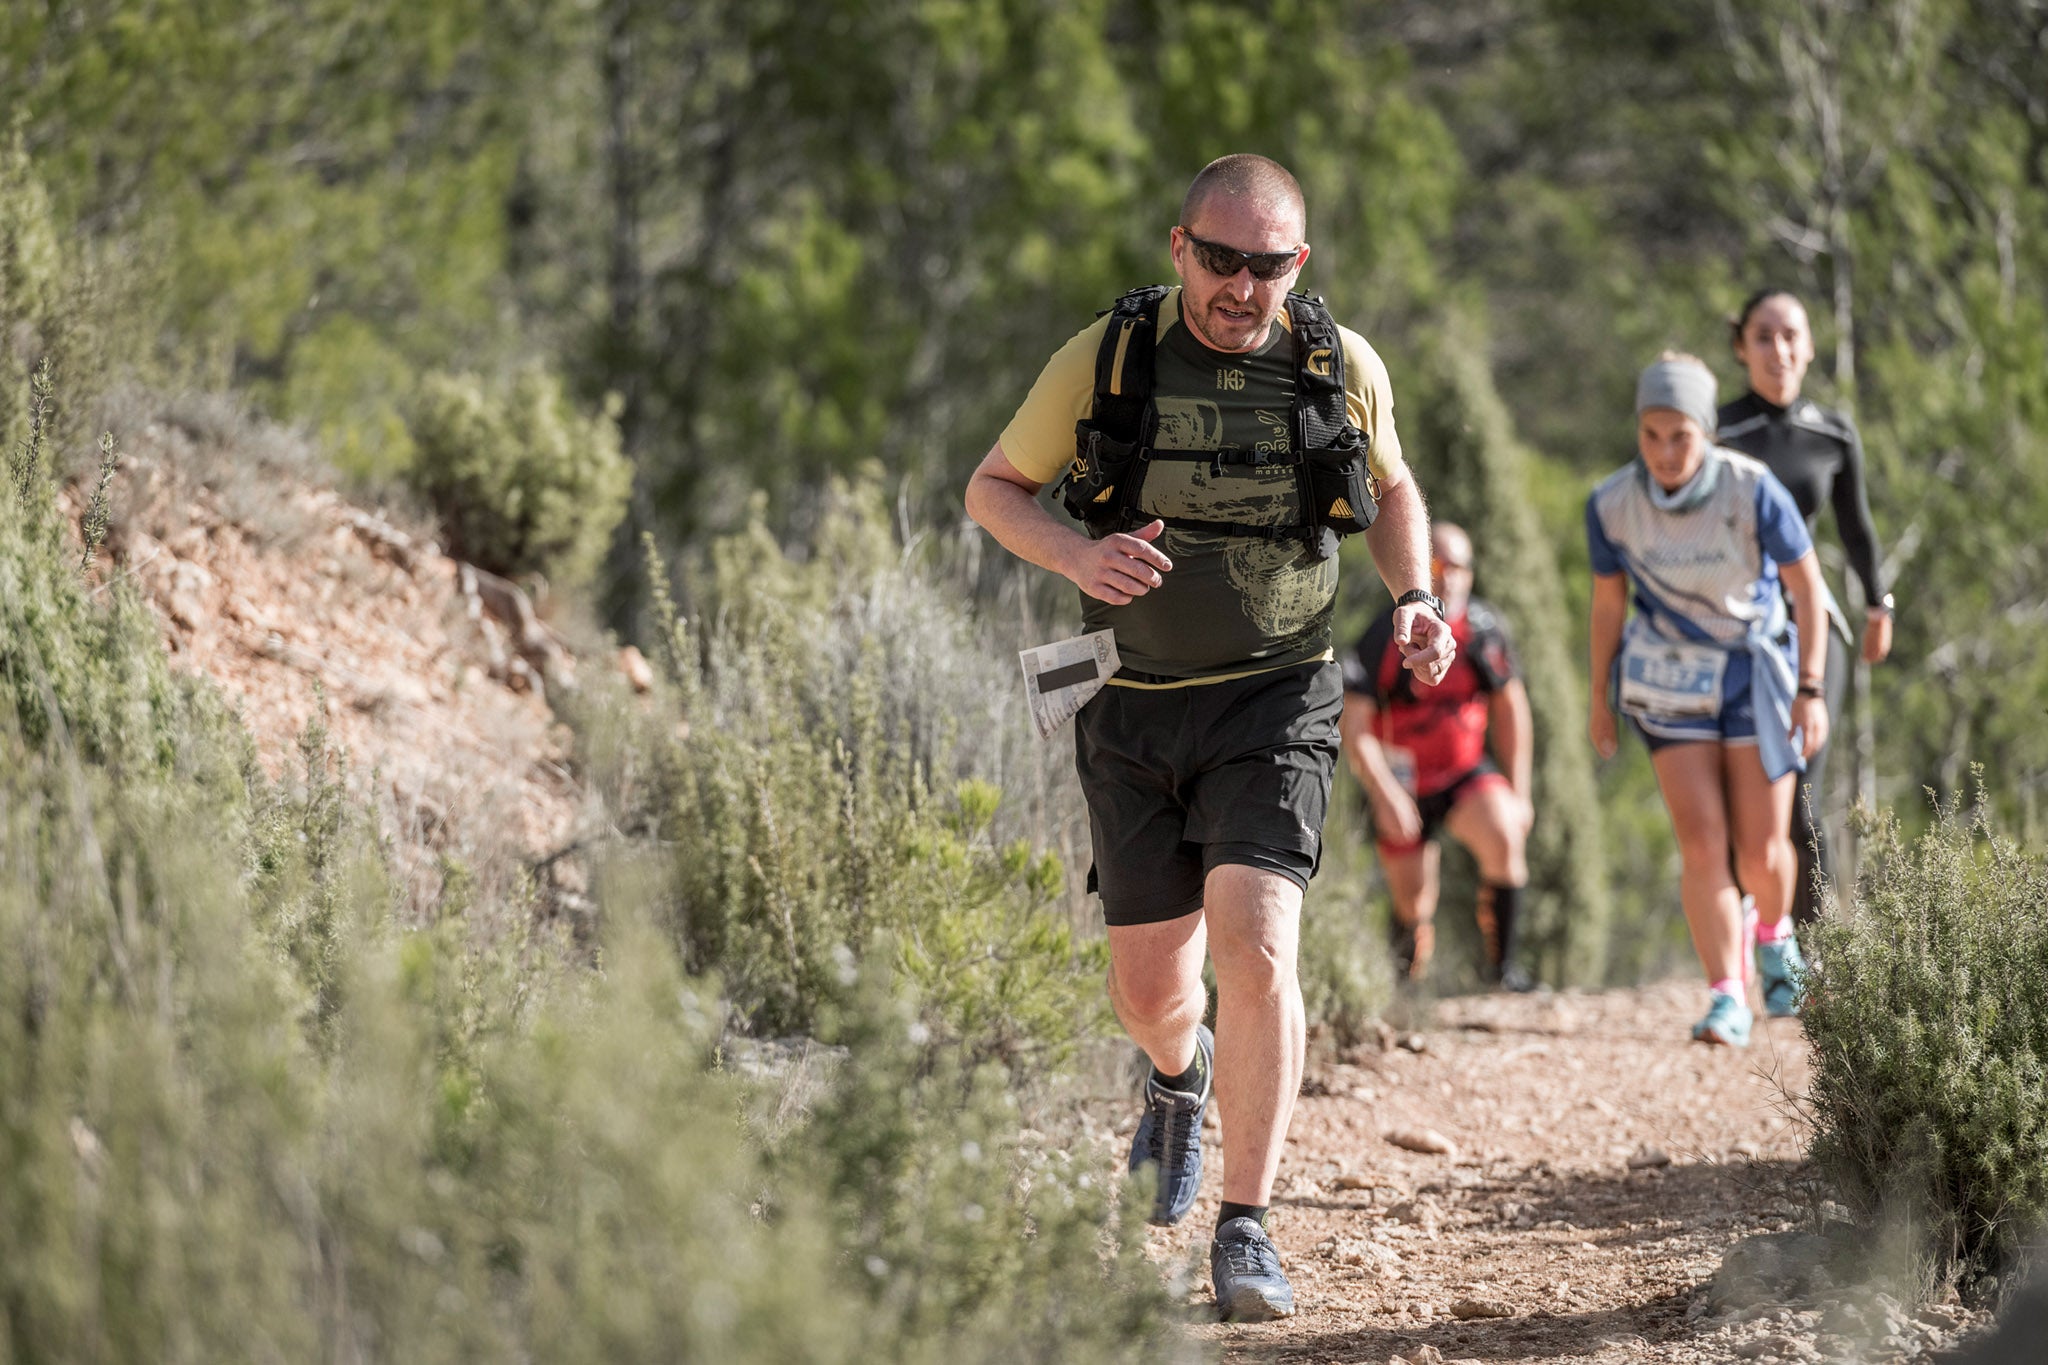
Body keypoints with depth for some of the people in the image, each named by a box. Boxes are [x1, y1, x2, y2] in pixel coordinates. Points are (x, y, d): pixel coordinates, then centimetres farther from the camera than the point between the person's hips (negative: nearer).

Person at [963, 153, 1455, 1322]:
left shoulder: (1344, 368, -4)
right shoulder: (1106, 359, -7)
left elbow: (1393, 490, 16)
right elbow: (993, 489, 3)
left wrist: (1415, 601, -3)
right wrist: (1076, 557, -17)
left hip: (1276, 707, -1)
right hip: (1139, 713, 1)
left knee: (1255, 946, -21)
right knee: (1148, 987, 9)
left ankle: (1247, 1231, -14)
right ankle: (1182, 1077, 48)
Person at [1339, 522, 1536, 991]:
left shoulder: (1484, 629, -6)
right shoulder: (1386, 637, -16)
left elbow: (1509, 708, 7)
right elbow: (1354, 729, -16)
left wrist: (1518, 791, 5)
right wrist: (1386, 797, -27)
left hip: (1466, 775, 2)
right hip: (1402, 785, -2)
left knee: (1504, 836, -28)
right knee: (1413, 909, 0)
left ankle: (1502, 961, -17)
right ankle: (1408, 983, 29)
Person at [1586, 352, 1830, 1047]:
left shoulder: (1753, 490, -22)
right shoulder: (1610, 505, -14)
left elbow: (1807, 586, -11)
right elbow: (1607, 601, 2)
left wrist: (1811, 691, -13)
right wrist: (1599, 699, 10)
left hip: (1756, 669, -1)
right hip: (1670, 675, 1)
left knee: (1762, 848, -1)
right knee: (1701, 841, -13)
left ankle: (1773, 934, 33)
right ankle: (1726, 999, -8)